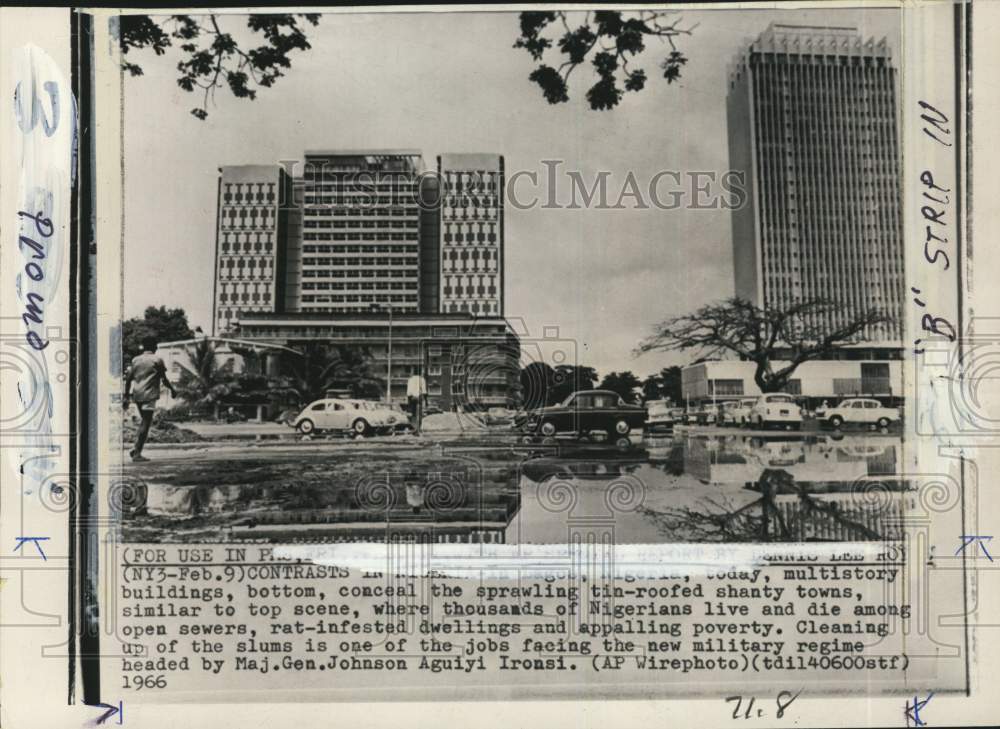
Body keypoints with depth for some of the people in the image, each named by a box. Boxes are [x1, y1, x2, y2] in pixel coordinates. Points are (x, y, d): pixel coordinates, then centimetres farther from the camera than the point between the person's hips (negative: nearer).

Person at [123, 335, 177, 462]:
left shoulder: (135, 360, 12)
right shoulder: (157, 360, -2)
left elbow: (128, 379, 9)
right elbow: (164, 379, -3)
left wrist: (126, 396, 13)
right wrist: (172, 390, 12)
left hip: (136, 394, 6)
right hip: (149, 395, -6)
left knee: (143, 421, 19)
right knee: (146, 423, -4)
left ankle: (135, 448, 11)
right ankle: (137, 453, -7)